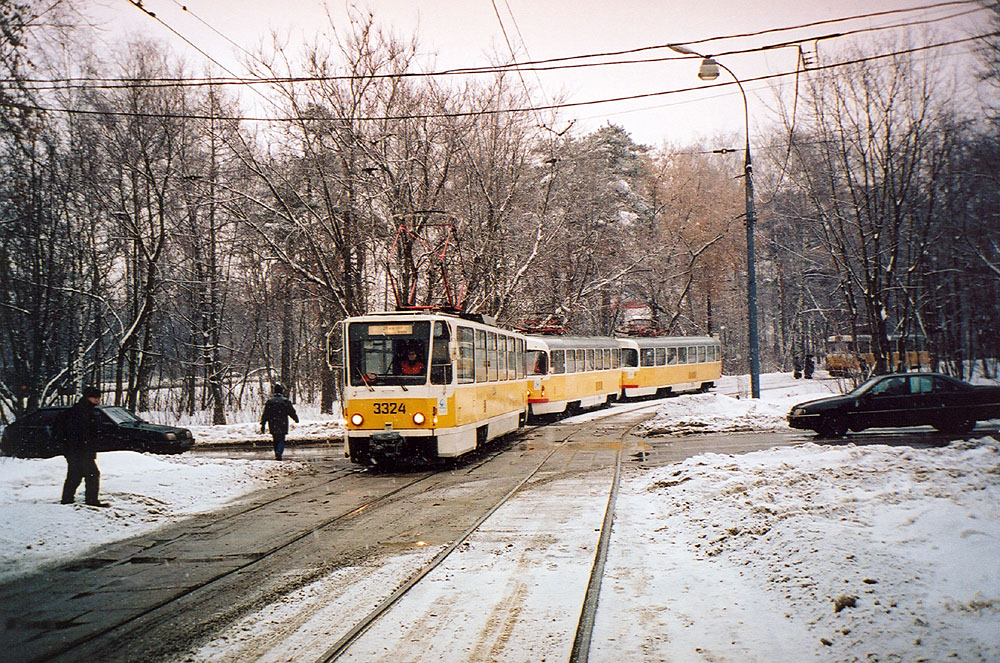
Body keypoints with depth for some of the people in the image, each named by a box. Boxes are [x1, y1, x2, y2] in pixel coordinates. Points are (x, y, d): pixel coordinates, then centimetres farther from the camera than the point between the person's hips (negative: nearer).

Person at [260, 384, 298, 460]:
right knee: (281, 440, -1)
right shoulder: (286, 401, -3)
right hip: (283, 425, -2)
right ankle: (279, 452, -22)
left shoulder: (269, 401, 2)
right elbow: (292, 412, 4)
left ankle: (277, 454, 18)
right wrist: (296, 419, 22)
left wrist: (262, 424, 5)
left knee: (275, 440, 15)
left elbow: (265, 414, 2)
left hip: (272, 425, 2)